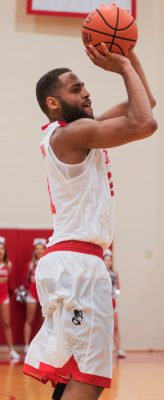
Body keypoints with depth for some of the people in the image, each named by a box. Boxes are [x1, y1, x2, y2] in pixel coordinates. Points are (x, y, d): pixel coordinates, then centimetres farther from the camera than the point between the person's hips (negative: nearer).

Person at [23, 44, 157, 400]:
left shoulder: (76, 133, 19)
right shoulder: (72, 132, -10)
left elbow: (141, 104, 24)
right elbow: (144, 124, -21)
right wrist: (124, 68, -9)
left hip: (68, 261, 10)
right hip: (77, 262, -10)